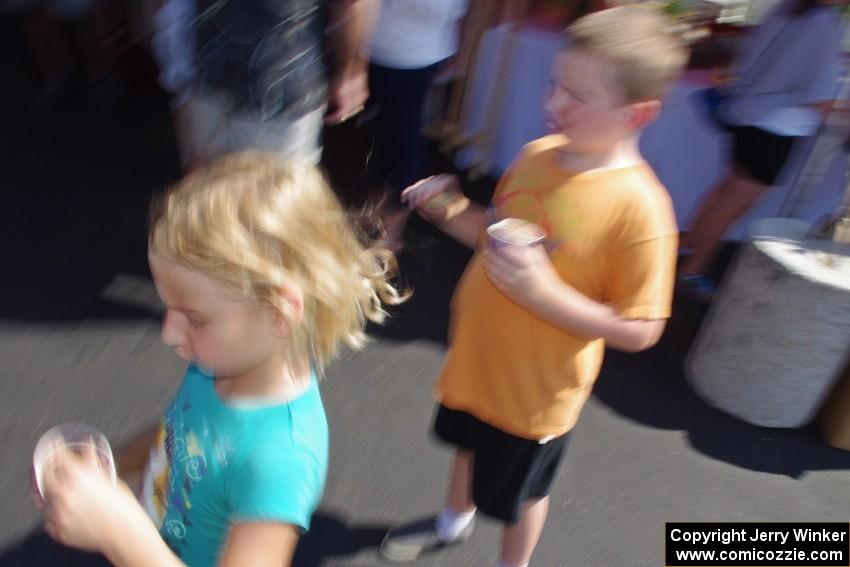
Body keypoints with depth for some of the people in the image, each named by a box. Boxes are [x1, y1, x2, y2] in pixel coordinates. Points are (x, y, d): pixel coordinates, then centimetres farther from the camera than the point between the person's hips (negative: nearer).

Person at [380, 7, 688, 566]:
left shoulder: (639, 206, -28)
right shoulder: (536, 154, -8)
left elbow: (639, 331, -24)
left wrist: (546, 293, -34)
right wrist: (450, 209, -11)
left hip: (535, 390, -6)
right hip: (477, 357, 7)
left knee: (520, 493, 20)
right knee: (469, 444, 32)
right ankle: (454, 521, 64)